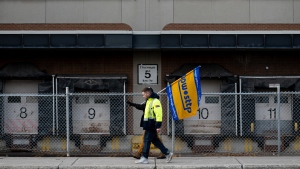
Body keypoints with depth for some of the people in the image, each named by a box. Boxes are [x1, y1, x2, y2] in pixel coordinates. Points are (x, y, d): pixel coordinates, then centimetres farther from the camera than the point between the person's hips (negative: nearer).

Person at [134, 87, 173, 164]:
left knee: (147, 140, -7)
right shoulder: (148, 101, 18)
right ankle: (167, 153, 18)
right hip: (149, 125, 10)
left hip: (152, 126, -10)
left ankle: (144, 158, -3)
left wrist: (158, 126, -24)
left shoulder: (155, 101, -14)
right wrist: (146, 125, 23)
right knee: (155, 140, 13)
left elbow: (159, 114, -20)